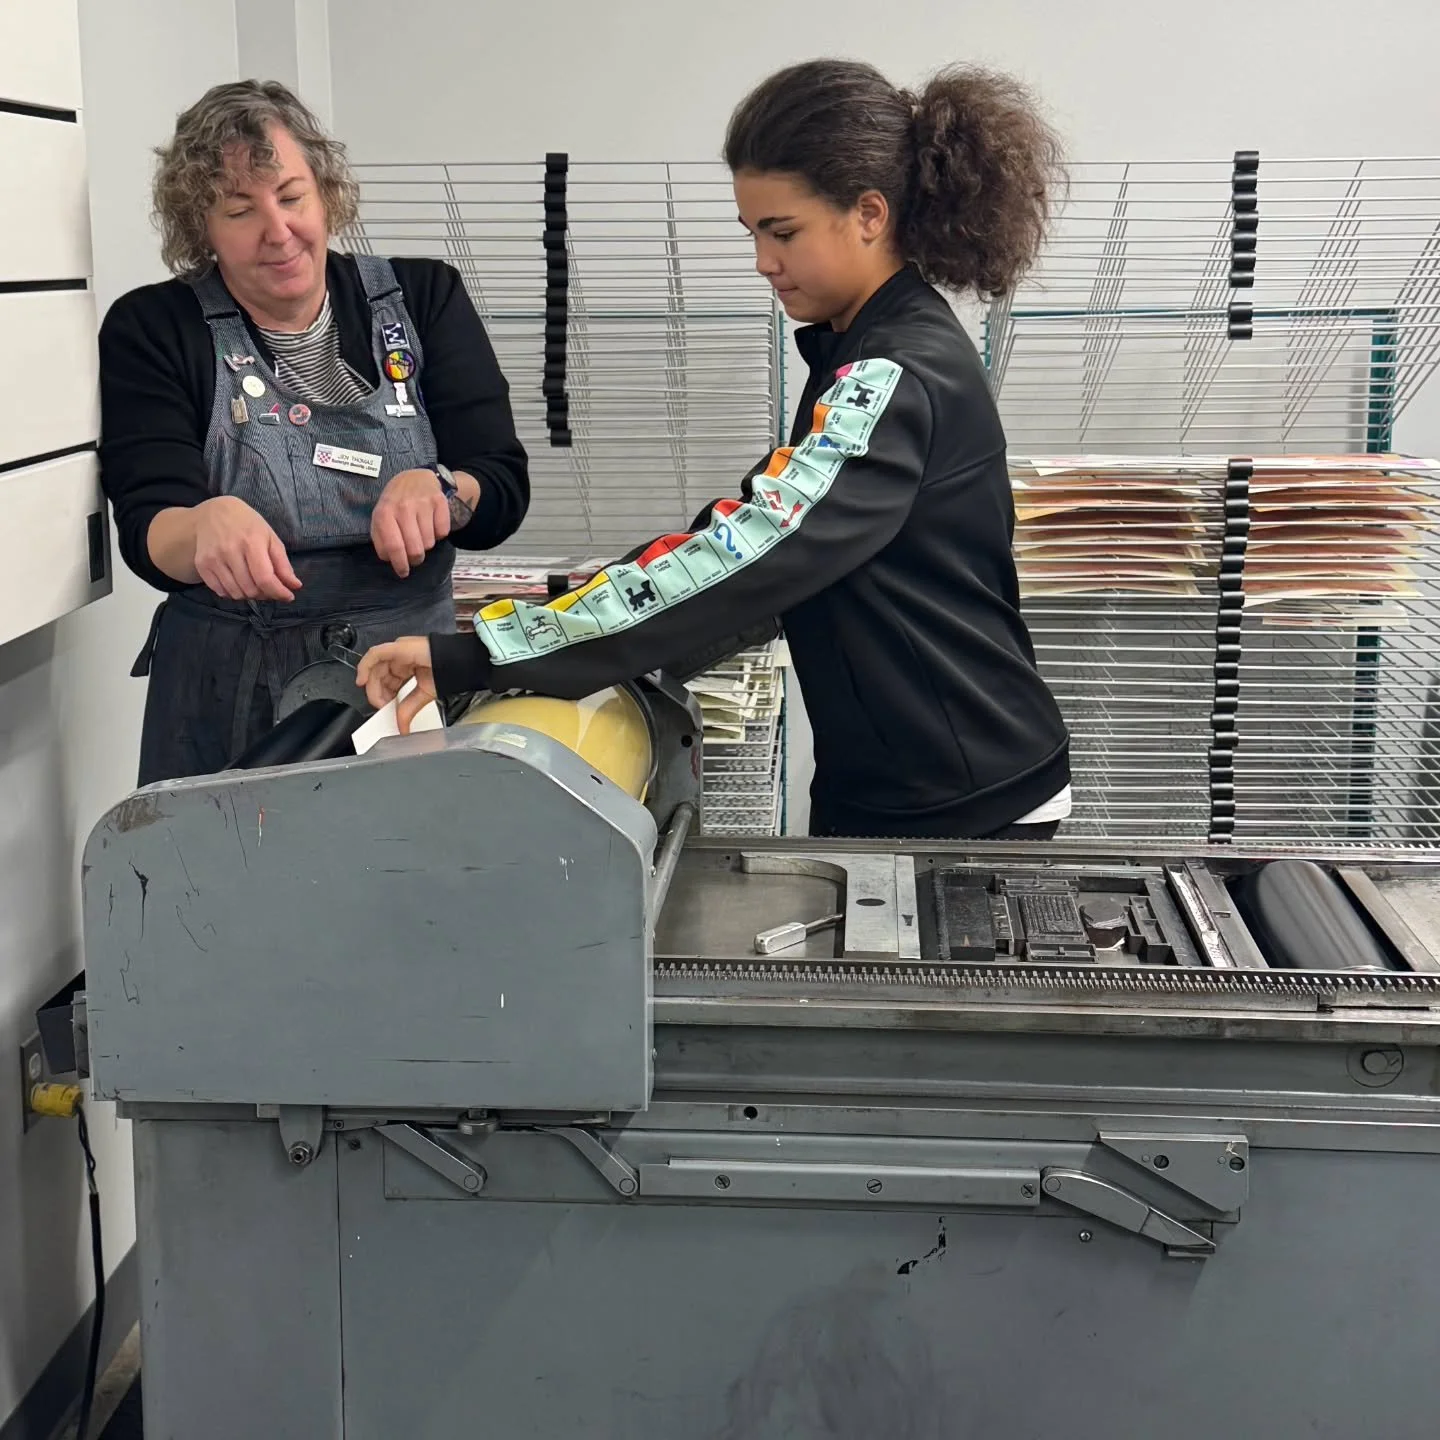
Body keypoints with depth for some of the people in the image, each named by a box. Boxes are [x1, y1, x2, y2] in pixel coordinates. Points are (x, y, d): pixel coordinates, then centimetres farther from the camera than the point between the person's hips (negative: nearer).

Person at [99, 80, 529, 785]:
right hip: (228, 695, -1)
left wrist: (436, 490, -27)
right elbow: (147, 534, -12)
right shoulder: (151, 331, -2)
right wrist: (209, 524, -35)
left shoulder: (423, 298, 2)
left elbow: (503, 491, -5)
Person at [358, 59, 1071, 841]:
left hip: (967, 805, -8)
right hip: (884, 787, 9)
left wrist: (475, 655, -34)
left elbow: (740, 556, -33)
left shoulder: (899, 381, -23)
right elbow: (757, 530, 13)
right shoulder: (866, 354, 8)